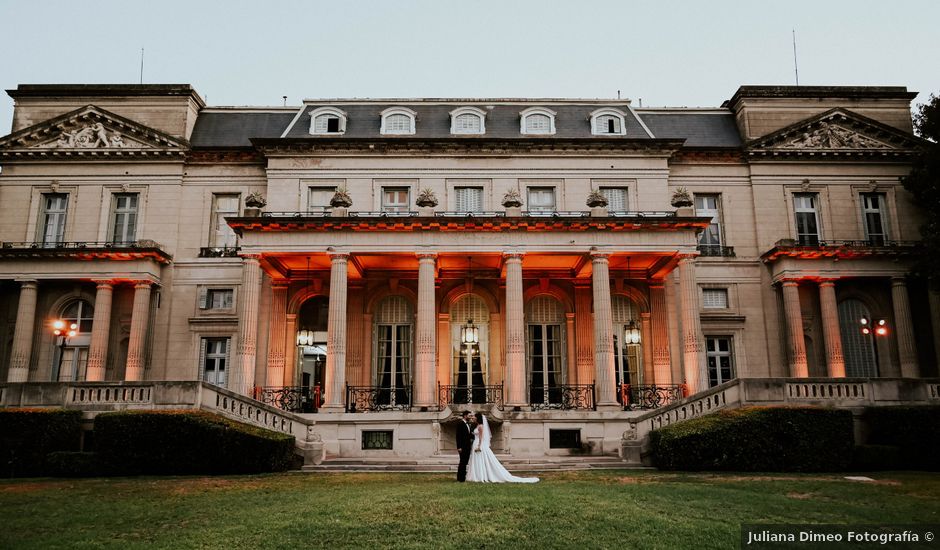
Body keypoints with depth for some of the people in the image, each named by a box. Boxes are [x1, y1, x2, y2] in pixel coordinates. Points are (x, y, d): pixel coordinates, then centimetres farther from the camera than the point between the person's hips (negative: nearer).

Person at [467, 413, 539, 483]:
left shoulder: (480, 426, -13)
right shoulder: (478, 426, 15)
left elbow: (481, 437, -19)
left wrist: (479, 446, -24)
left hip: (480, 445, -10)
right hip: (478, 446, 10)